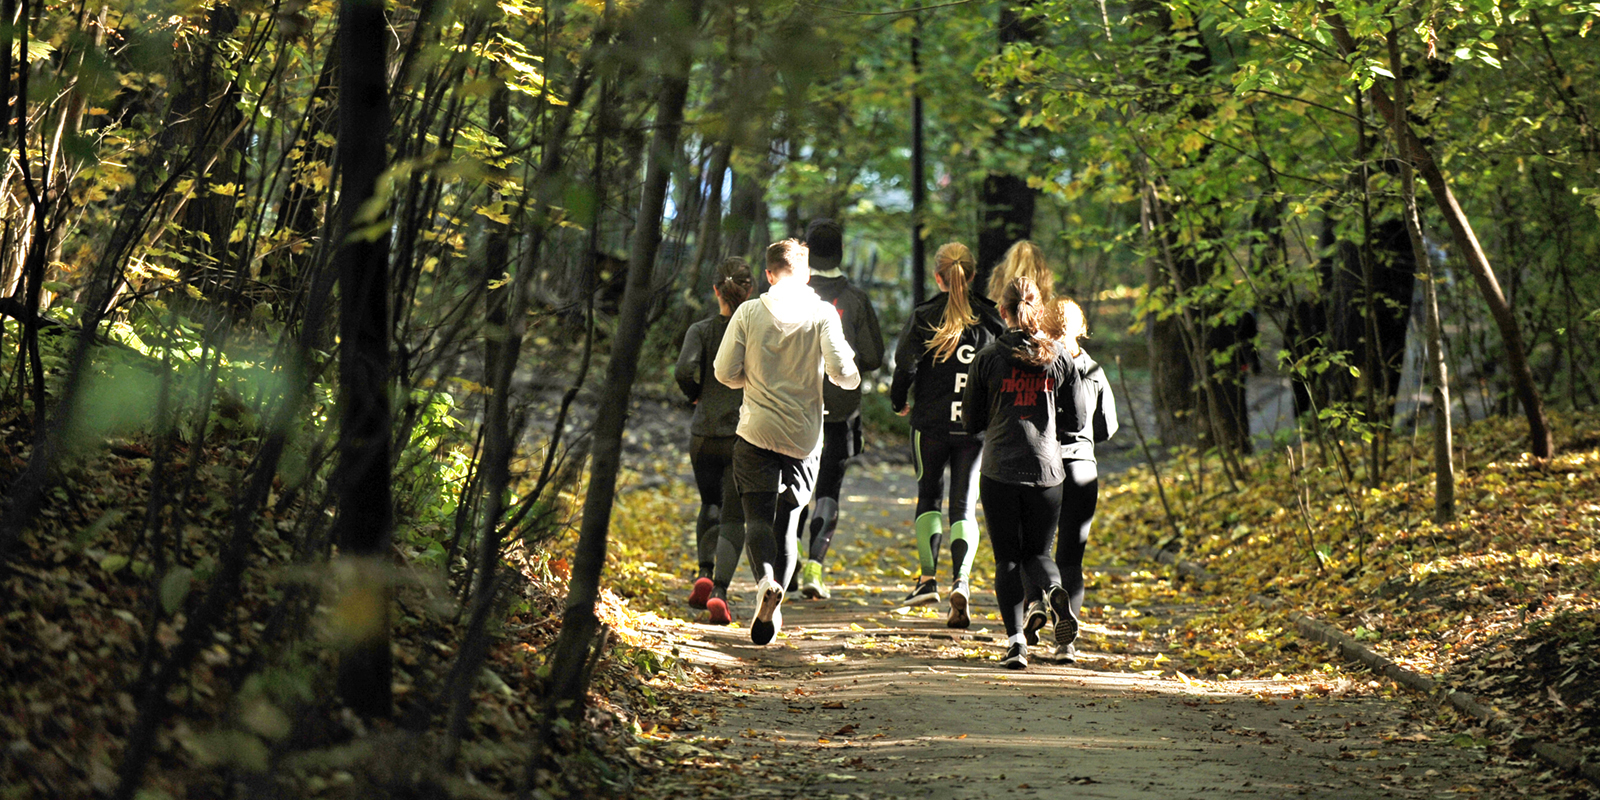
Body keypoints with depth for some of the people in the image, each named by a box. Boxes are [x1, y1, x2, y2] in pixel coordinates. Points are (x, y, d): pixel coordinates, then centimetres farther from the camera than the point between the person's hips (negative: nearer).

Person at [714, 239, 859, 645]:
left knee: (758, 514, 4)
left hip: (757, 430, -1)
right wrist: (854, 376, 10)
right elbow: (841, 370, -13)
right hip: (804, 435, 1)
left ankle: (765, 578, -26)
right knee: (788, 518, 13)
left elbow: (725, 372, -3)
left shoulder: (749, 312, -3)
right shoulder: (822, 313, -4)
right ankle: (772, 610, 9)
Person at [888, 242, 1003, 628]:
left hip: (930, 422, -1)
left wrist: (899, 402, 8)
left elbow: (905, 364, -10)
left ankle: (928, 578, 10)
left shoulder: (923, 317, -5)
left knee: (929, 496, 17)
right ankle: (961, 581, -17)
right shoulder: (990, 318, 0)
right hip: (976, 425, 1)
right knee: (964, 505, 4)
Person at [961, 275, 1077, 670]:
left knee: (1007, 559, 6)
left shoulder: (989, 357, -3)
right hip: (1047, 469, 1)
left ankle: (1015, 641, -5)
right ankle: (1054, 588, -17)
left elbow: (971, 420, 4)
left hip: (999, 470, -1)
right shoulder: (1059, 357, 1)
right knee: (1037, 552, 17)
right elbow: (1076, 418, 7)